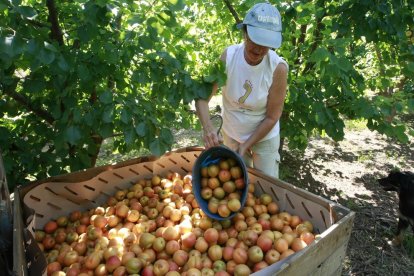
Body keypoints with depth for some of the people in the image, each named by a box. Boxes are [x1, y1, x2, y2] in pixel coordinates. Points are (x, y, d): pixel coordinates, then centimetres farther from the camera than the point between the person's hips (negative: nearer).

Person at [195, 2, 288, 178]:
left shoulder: (278, 68, -25)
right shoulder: (228, 57, -21)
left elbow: (272, 117, -18)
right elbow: (202, 97, -20)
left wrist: (246, 146, -18)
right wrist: (207, 127, -37)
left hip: (264, 138, -2)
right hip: (231, 134, 2)